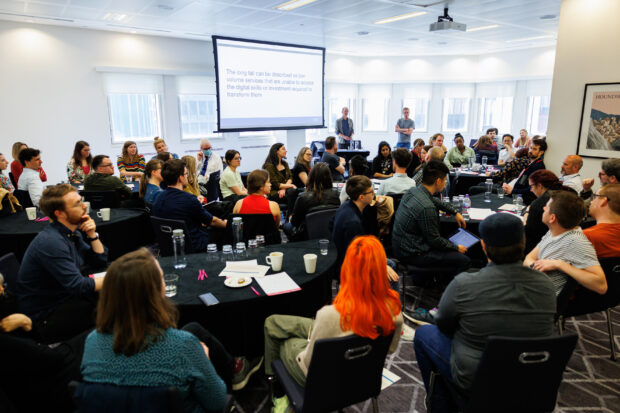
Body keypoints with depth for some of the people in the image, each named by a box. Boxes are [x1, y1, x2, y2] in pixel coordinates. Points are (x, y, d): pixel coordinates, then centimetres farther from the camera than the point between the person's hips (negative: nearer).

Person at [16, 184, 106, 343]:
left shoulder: (74, 231, 2)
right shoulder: (51, 242, -26)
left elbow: (100, 261, 7)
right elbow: (78, 286, -28)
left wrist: (92, 235, -7)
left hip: (68, 297, 9)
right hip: (46, 316, -9)